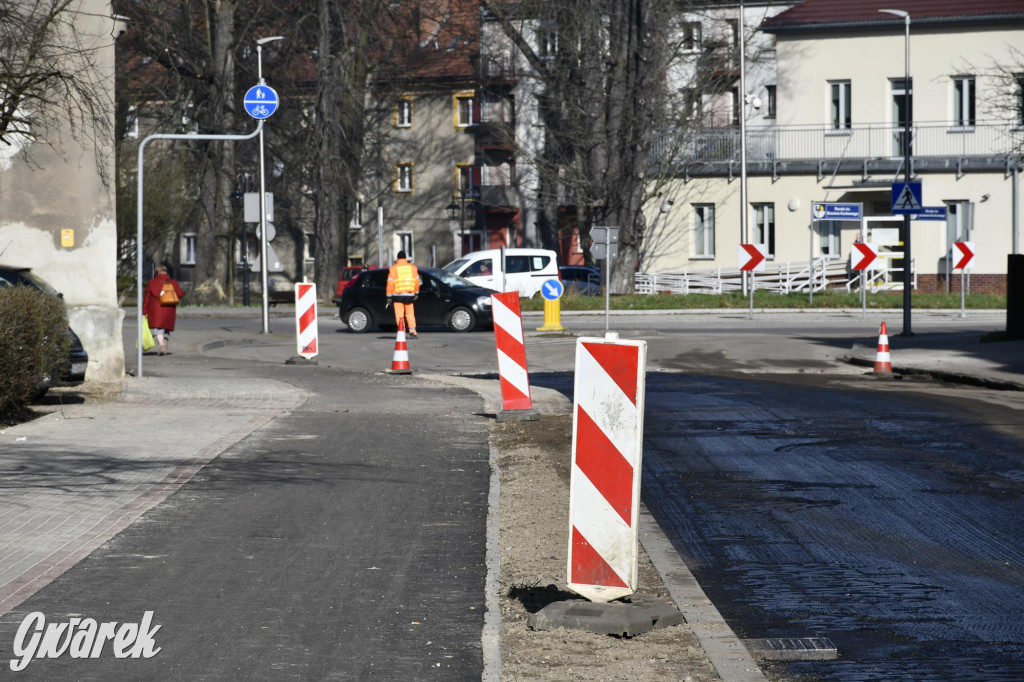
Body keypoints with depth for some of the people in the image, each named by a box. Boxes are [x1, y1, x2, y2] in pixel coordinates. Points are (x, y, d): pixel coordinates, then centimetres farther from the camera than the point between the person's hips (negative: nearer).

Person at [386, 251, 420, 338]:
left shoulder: (393, 269, -3)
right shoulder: (412, 267, 5)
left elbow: (390, 283, -5)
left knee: (399, 315, 1)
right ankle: (412, 332, 5)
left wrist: (389, 297, -1)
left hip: (398, 295, -2)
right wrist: (416, 293, 21)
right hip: (409, 295, 2)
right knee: (410, 314, 12)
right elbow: (417, 281, 9)